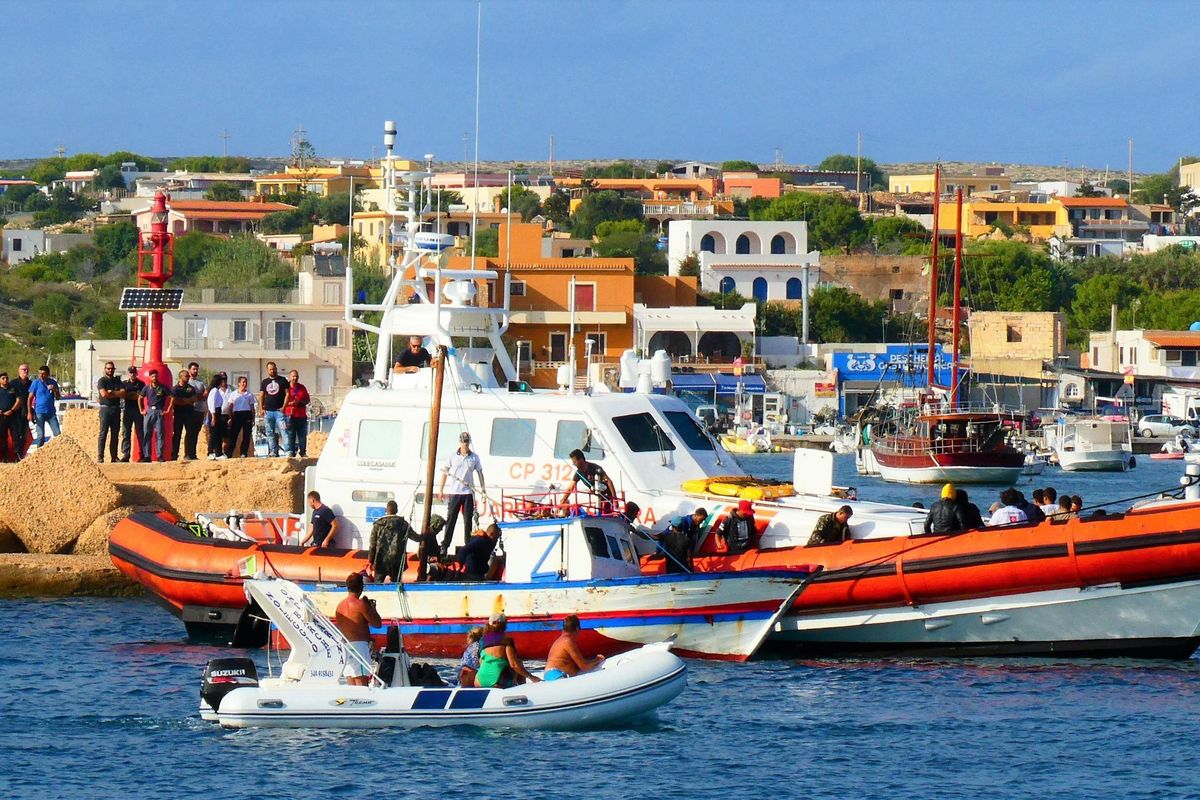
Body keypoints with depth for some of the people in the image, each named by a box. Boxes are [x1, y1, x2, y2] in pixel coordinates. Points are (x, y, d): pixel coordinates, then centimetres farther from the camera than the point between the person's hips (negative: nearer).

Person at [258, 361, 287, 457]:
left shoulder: (282, 381, 6)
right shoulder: (265, 382, 14)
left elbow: (287, 394, 2)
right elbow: (261, 396, 13)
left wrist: (284, 407, -9)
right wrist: (261, 409, 1)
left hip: (279, 410, -4)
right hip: (268, 412, 4)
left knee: (283, 430, -12)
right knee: (270, 433, 4)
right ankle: (273, 451, 8)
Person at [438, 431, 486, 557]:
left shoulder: (474, 458, 6)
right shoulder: (453, 456, 3)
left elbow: (479, 472, 13)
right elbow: (445, 472, 7)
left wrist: (482, 488, 3)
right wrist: (441, 490, 3)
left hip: (468, 493, 1)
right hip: (454, 492, -1)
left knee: (468, 521, 3)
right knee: (450, 520, -3)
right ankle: (444, 547, -1)